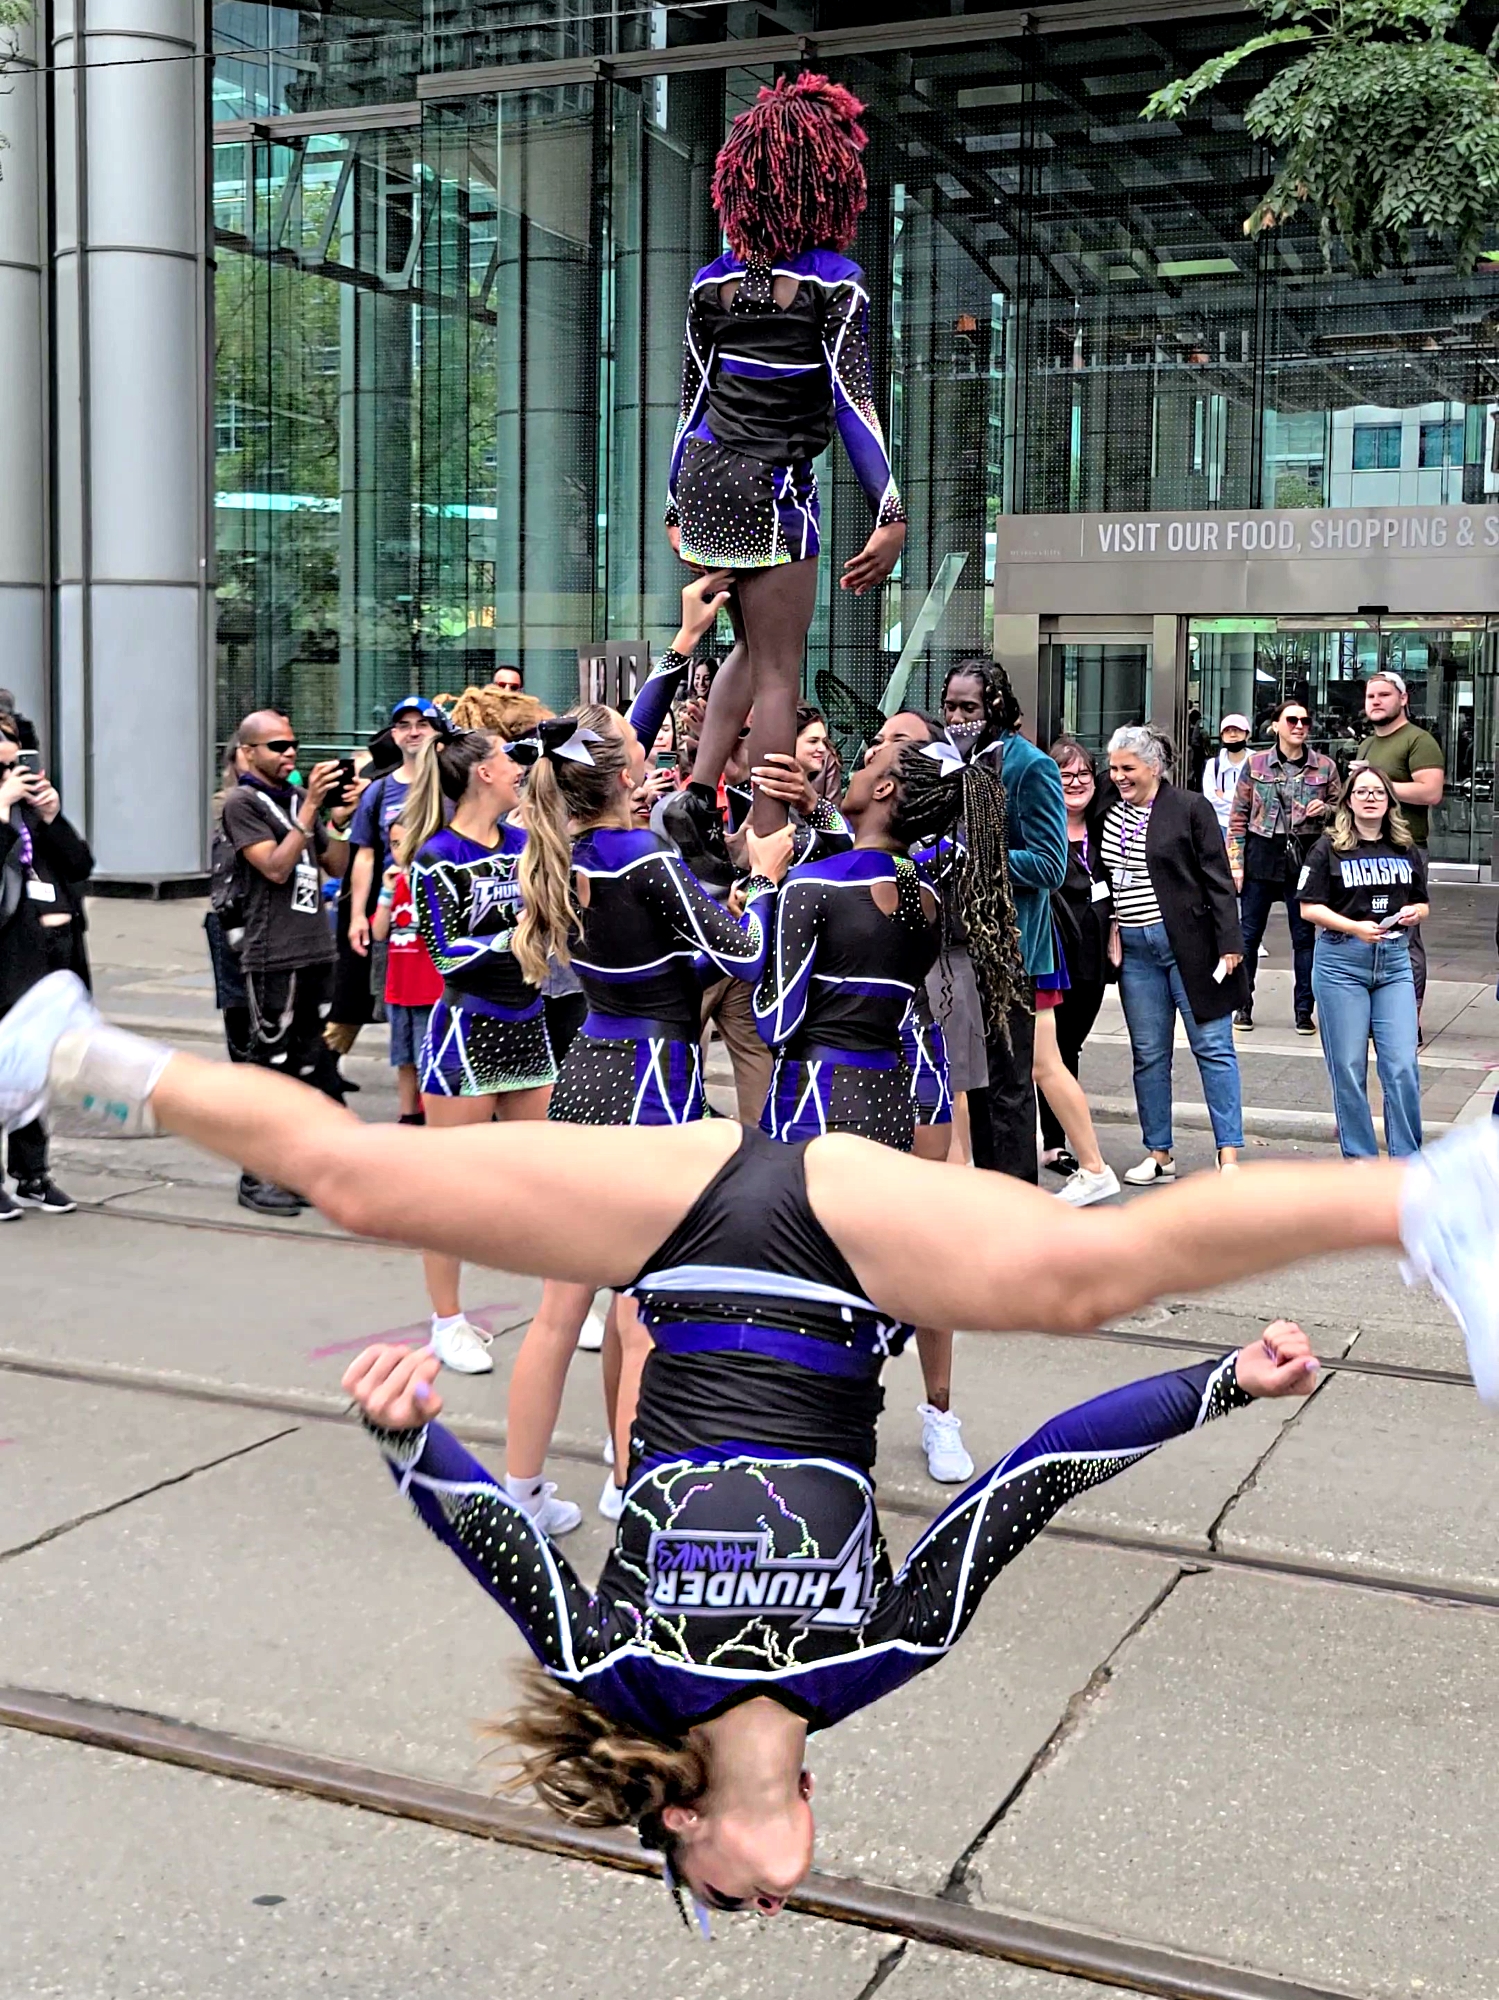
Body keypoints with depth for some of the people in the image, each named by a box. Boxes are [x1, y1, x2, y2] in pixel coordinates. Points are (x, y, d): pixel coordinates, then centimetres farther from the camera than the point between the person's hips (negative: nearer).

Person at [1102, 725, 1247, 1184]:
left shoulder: (1190, 808, -5)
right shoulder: (1112, 816, 10)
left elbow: (1217, 879, -7)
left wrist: (1229, 943, -12)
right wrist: (1111, 930, 5)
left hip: (1189, 944, -5)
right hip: (1134, 949, 5)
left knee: (1213, 1048, -2)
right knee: (1148, 1055, 8)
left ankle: (1229, 1155, 0)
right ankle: (1159, 1154, 16)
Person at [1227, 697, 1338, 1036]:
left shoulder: (1324, 767, 4)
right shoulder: (1255, 763, 2)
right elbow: (1238, 815, 3)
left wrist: (1325, 809, -9)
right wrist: (1235, 862, -2)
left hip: (1305, 857, 0)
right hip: (1261, 855, 0)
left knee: (1304, 935, 3)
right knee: (1249, 933, 4)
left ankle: (1304, 1011, 10)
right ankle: (1243, 1006, 15)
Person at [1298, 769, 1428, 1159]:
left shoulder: (1407, 851, 10)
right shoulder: (1330, 849, -1)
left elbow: (1422, 904, 19)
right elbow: (1310, 908, -5)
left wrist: (1413, 913, -4)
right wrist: (1355, 927, -18)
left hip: (1395, 962, 3)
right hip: (1341, 962, -3)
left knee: (1403, 1066, -3)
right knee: (1348, 1067, 2)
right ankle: (1359, 1156, 15)